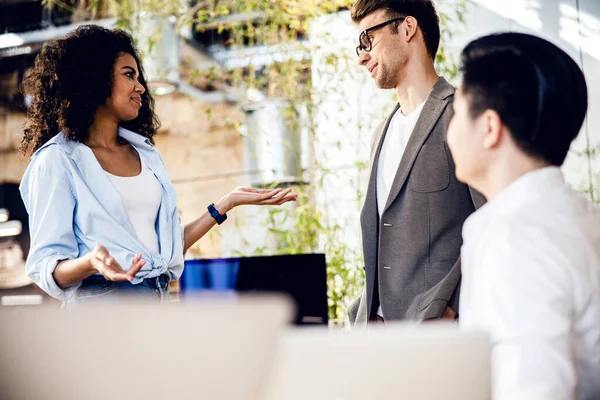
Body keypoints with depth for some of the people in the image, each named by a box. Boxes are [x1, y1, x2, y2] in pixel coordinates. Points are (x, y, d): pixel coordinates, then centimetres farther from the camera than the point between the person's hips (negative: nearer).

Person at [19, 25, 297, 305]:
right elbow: (46, 270, -7)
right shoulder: (58, 159, -3)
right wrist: (91, 262, -26)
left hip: (159, 303, 5)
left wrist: (227, 203, 12)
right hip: (100, 301, -5)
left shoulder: (146, 153, 15)